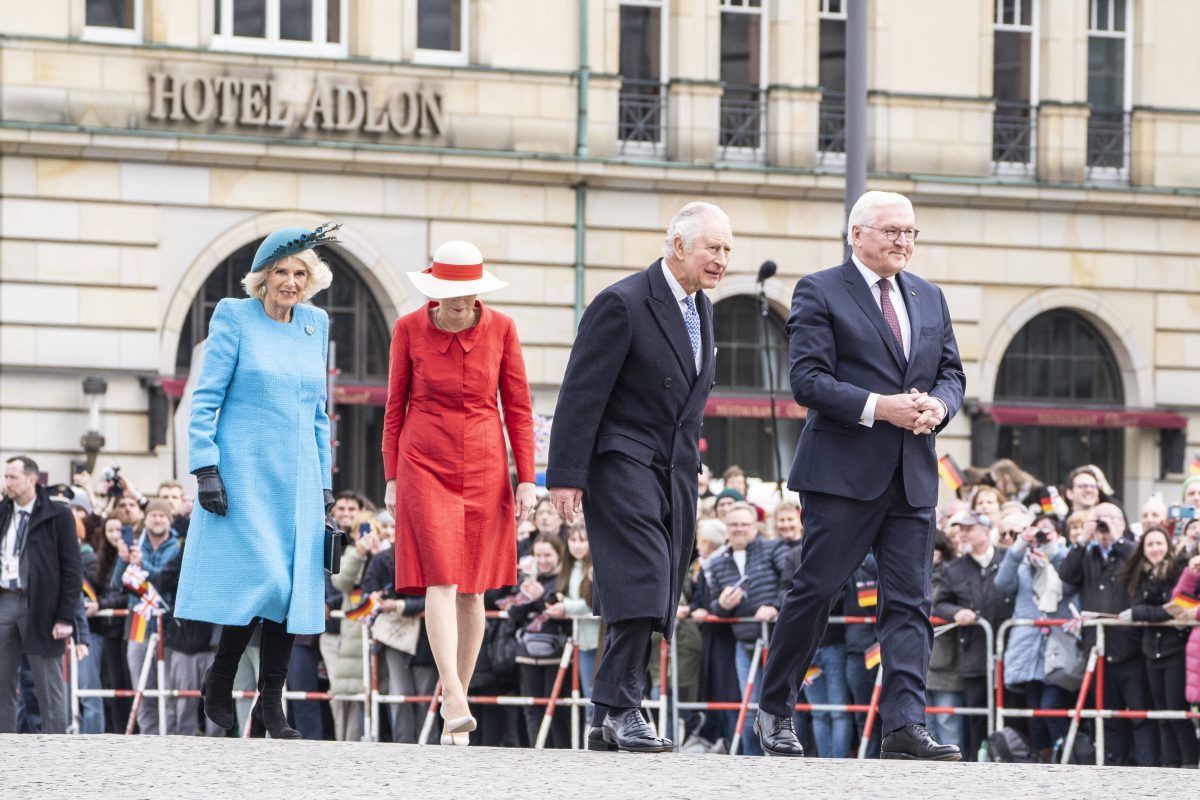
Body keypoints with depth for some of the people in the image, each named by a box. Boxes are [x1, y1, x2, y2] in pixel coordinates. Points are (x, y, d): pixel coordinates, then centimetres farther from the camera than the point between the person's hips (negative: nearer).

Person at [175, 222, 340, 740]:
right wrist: (205, 469, -12)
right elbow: (205, 400, -4)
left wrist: (325, 480, 14)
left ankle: (270, 706, 5)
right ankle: (219, 679, 7)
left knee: (295, 589, -1)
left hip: (296, 476, 5)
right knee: (263, 578, -14)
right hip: (243, 473, -5)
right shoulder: (234, 317, -3)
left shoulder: (315, 324, 12)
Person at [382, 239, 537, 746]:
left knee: (473, 589, 4)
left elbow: (519, 409, 4)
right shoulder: (410, 329, -2)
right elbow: (395, 407, 6)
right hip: (425, 466, -2)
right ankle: (453, 697, -23)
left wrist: (526, 479, 0)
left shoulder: (500, 329, 0)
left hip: (484, 469, 2)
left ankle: (457, 699, 13)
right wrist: (391, 477, 4)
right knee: (441, 578, -15)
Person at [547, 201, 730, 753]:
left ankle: (607, 721, 8)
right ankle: (621, 709, -18)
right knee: (641, 580, -19)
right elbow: (581, 393, -13)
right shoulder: (622, 304, -12)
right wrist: (566, 475, -17)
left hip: (675, 471, 8)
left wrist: (691, 463, 18)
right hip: (623, 461, -8)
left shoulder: (701, 308, 14)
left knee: (654, 599, 5)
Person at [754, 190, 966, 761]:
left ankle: (905, 724, -8)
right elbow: (808, 380, -10)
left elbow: (951, 371, 18)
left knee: (910, 602, -3)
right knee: (815, 590, -1)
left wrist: (940, 404, -5)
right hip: (843, 472, -5)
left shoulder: (929, 298, 17)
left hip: (913, 476, 5)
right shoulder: (819, 293, -2)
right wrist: (877, 407, -20)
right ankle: (775, 712, 13)